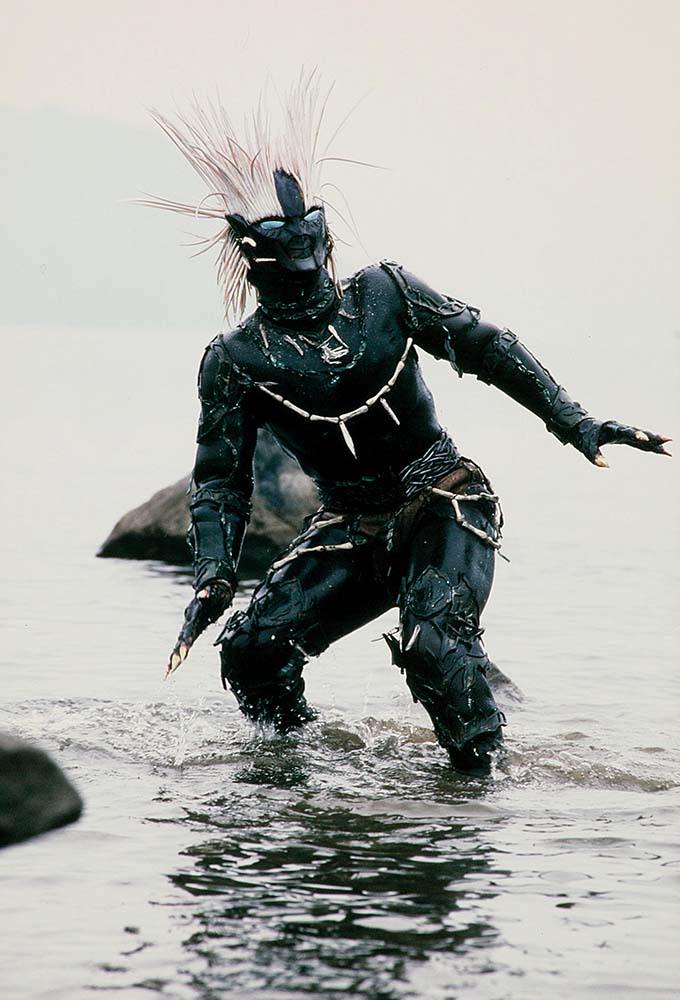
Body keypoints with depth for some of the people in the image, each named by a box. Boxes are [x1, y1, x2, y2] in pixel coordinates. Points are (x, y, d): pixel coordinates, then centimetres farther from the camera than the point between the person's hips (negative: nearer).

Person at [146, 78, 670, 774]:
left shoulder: (383, 294, -3)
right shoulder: (236, 360, -3)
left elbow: (488, 349, 1)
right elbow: (221, 479, 0)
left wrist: (576, 425, -5)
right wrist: (214, 578, -13)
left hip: (443, 506, -2)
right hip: (349, 529, 2)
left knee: (434, 642, -29)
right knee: (250, 648, -13)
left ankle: (482, 770, -10)